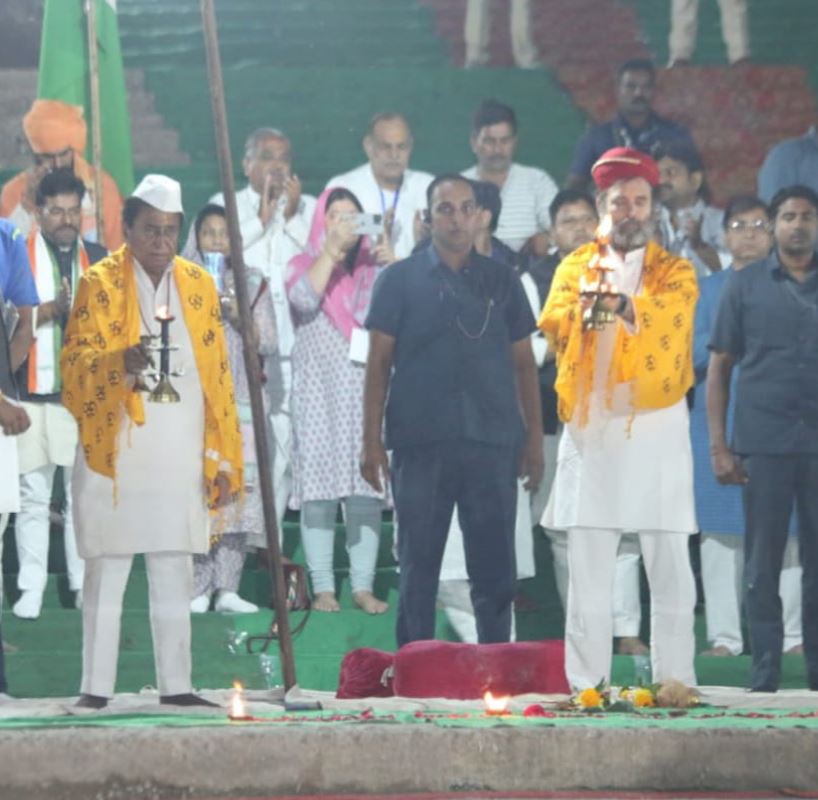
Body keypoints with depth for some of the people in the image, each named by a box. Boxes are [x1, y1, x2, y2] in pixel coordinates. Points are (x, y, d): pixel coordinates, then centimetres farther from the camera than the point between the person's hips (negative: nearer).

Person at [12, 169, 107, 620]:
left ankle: (86, 586, 7)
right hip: (33, 395, -2)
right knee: (33, 496, 0)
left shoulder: (98, 259, 13)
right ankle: (31, 589, 4)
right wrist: (50, 309, -16)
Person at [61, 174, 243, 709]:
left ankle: (175, 685, 10)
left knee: (175, 573, 6)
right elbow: (76, 357, -8)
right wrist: (120, 361, -30)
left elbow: (218, 378, 11)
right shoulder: (101, 283, 0)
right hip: (115, 450, -3)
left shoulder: (199, 286, 11)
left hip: (180, 457, 3)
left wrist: (224, 458, 6)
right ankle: (97, 688, 1)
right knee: (108, 570, -1)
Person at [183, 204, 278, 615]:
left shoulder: (254, 282, 11)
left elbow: (268, 343, 5)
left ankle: (227, 588, 1)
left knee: (239, 486, -4)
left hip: (242, 399, 2)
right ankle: (197, 590, -8)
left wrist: (240, 318, -10)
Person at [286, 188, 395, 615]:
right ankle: (322, 587, -3)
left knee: (367, 487, -2)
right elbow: (304, 298, -11)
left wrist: (388, 258, -12)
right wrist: (332, 249, -13)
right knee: (318, 486, -5)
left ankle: (363, 586, 1)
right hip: (319, 388, -2)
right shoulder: (303, 264, 9)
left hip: (366, 388, 2)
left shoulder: (372, 267, 13)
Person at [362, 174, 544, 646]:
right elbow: (379, 362, 4)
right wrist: (372, 441, -3)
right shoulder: (401, 280, 6)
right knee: (419, 567, 3)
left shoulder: (502, 282, 11)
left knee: (495, 567, 2)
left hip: (492, 443, 2)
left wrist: (535, 438, 4)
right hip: (420, 443, -1)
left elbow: (523, 363, 12)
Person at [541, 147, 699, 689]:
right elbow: (553, 326, -4)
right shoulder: (576, 268, 14)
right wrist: (583, 308, -26)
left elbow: (668, 323, -14)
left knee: (670, 569, -2)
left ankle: (675, 683, 3)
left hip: (657, 427, -1)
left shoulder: (675, 273, 8)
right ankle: (586, 686, 3)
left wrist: (623, 306, -34)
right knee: (588, 568, 0)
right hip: (591, 426, 1)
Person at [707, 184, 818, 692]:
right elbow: (719, 367, 6)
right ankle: (765, 678, 7)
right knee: (763, 564, 2)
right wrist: (718, 446, -2)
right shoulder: (745, 286, 6)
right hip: (764, 445, -1)